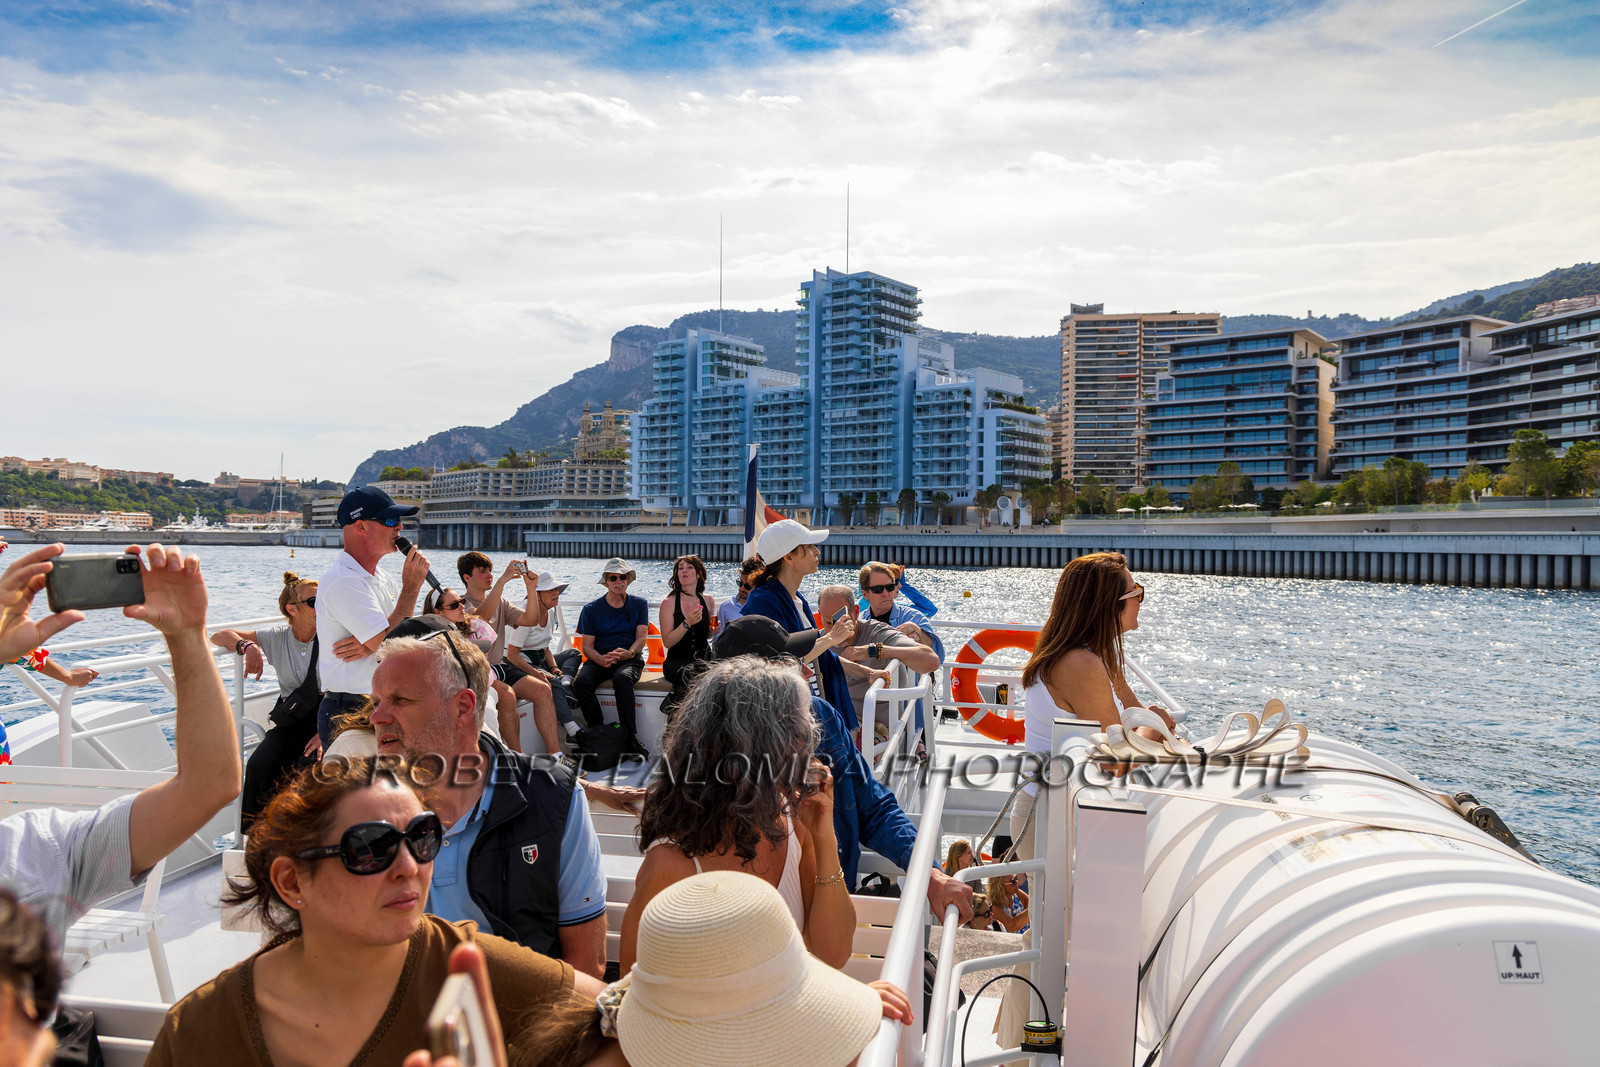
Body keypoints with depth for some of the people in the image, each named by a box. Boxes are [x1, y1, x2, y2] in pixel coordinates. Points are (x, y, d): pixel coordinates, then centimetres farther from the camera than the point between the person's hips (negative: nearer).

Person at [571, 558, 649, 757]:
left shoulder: (639, 604, 12)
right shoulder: (591, 609, 10)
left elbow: (642, 637, 1)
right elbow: (587, 646, 5)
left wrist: (628, 653, -22)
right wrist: (602, 659, -19)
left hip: (630, 659, -2)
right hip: (599, 659, 2)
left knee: (622, 678, -37)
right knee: (581, 682, -31)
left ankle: (630, 739, -33)